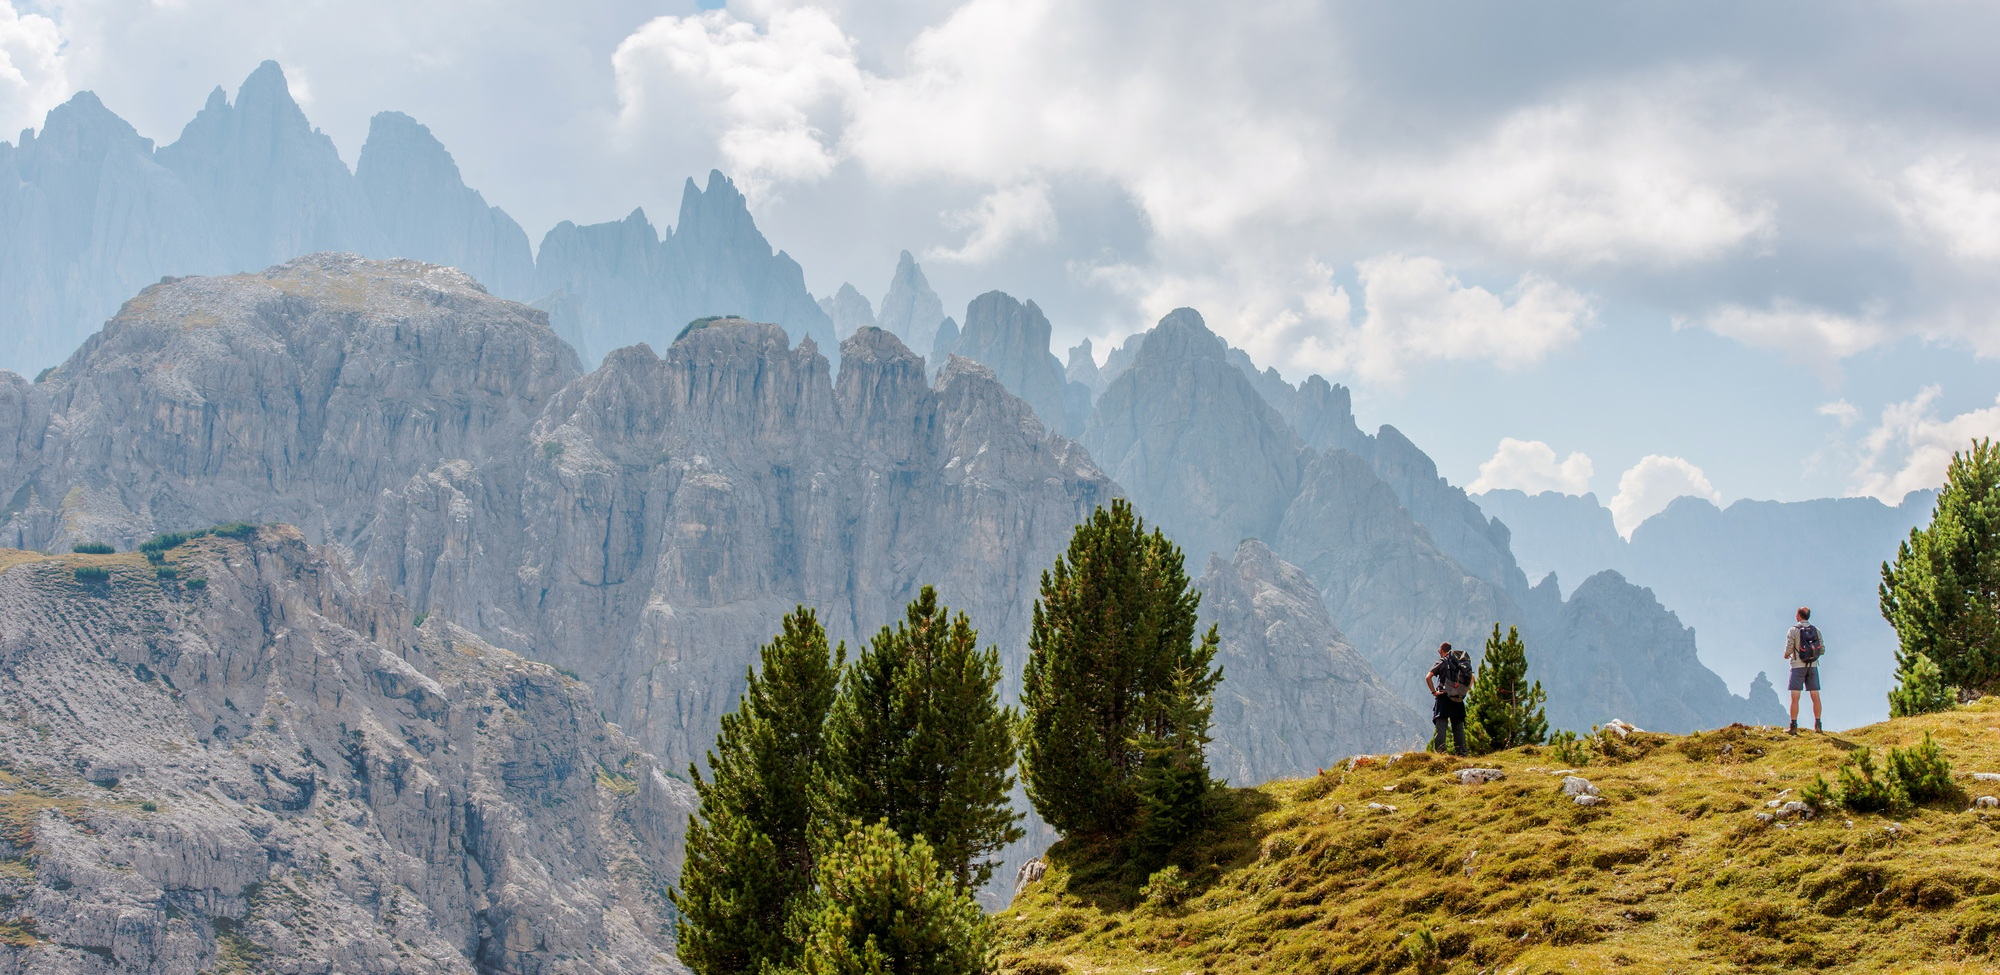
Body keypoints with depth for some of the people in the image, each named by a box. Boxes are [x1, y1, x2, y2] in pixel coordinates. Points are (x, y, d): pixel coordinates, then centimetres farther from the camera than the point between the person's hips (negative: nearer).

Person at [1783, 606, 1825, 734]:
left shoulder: (1793, 630, -6)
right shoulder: (1816, 631, 5)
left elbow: (1788, 649, -11)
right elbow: (1822, 650, 4)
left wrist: (1786, 655, 11)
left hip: (1798, 666, -4)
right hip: (1813, 666, 4)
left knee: (1795, 697, -3)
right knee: (1815, 696, 7)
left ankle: (1793, 726, -7)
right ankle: (1817, 725, 7)